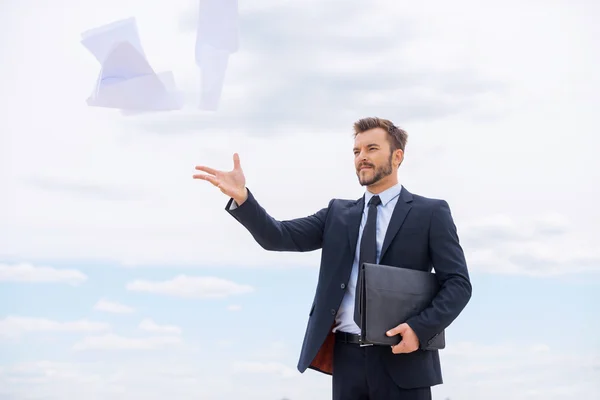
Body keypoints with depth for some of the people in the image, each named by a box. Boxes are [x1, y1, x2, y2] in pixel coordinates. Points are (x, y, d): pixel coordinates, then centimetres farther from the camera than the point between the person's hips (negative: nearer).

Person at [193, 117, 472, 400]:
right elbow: (279, 237, 4)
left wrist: (421, 328, -17)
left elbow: (458, 282, -1)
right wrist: (241, 197, -13)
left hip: (403, 359, -3)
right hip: (347, 357, 4)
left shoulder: (430, 212, 4)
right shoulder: (338, 214, 15)